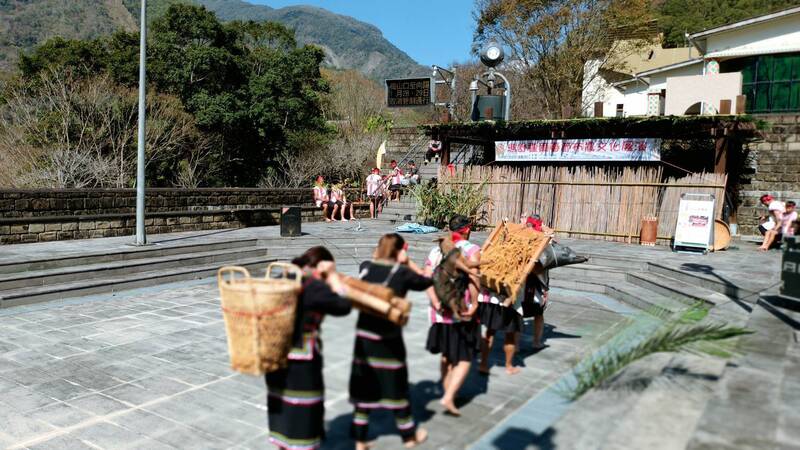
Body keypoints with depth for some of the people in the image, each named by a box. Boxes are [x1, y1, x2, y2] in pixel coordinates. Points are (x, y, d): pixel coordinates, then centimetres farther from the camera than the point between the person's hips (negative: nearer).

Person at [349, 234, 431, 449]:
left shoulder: (366, 267, 1)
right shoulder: (403, 273, -9)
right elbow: (427, 282, 7)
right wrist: (408, 263, 10)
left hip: (364, 336, 4)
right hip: (388, 339, -4)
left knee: (364, 386, 15)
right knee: (396, 386, 12)